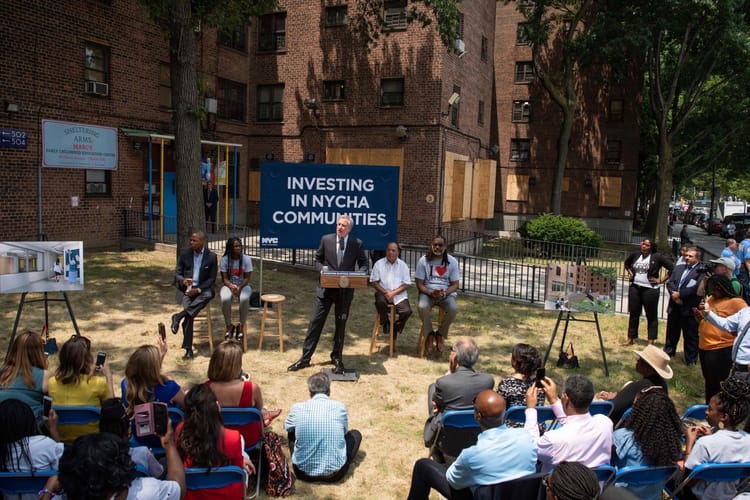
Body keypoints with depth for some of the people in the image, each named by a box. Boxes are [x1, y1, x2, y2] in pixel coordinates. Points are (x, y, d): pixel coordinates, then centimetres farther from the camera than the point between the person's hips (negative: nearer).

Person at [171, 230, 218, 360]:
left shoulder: (211, 256, -3)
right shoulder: (184, 254, 2)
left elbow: (212, 278, -1)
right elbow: (177, 274, 7)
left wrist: (198, 289, -15)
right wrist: (183, 281, -18)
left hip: (203, 289, 0)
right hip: (187, 289, 0)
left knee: (208, 294, -38)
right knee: (189, 315, -25)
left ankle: (179, 316, -33)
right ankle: (188, 349, -21)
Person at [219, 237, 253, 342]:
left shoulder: (246, 259, -6)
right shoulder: (225, 259, -5)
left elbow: (247, 278, -6)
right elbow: (224, 278, -5)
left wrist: (239, 288, -23)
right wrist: (231, 286, -26)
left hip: (243, 285, 0)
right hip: (228, 285, 0)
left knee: (244, 298, -36)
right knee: (225, 299, -34)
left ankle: (241, 325, -16)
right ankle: (229, 325, -13)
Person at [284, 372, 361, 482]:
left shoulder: (298, 408, -5)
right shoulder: (340, 407, -5)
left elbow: (287, 427, 17)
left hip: (304, 472, 2)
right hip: (334, 473, -1)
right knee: (355, 434, 22)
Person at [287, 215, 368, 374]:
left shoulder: (357, 244, -4)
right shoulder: (326, 240, -1)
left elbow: (363, 263, 6)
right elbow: (318, 258, 11)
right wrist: (322, 269, -7)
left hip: (345, 290, 0)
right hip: (326, 287, 0)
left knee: (341, 324, 11)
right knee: (315, 321, 1)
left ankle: (337, 357, 27)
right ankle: (305, 358, 11)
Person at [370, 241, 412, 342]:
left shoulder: (403, 265, 7)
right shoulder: (379, 264, 5)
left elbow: (406, 284, 1)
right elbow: (374, 282, 2)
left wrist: (393, 293, -13)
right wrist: (385, 292, -12)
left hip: (399, 294, 1)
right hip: (383, 292, -1)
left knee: (407, 311, -24)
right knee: (380, 301, -35)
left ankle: (395, 328, 8)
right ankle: (385, 323, -4)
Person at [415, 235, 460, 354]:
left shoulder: (452, 261, 1)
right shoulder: (424, 260, -1)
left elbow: (455, 284, 1)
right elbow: (419, 284, -2)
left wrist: (444, 293, -19)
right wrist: (431, 293, -20)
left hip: (446, 293, 1)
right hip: (427, 292, -1)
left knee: (454, 309, -30)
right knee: (422, 307, -34)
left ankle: (440, 334, -3)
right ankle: (429, 334, -7)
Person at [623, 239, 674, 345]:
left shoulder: (657, 257, -7)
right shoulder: (635, 255, 6)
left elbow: (672, 268, -9)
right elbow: (627, 263, 27)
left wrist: (661, 280, -9)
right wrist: (630, 273, 13)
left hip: (650, 289, -4)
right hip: (635, 288, 5)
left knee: (651, 315, 3)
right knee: (633, 314, 11)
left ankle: (651, 341, 11)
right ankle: (630, 338, 20)